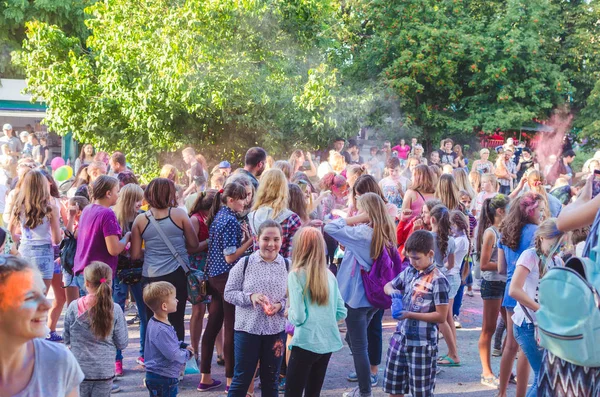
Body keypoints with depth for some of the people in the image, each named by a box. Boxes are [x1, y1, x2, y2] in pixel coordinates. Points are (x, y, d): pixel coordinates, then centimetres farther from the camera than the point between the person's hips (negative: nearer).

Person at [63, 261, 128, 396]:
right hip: (105, 371, 0)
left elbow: (67, 340, 0)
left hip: (79, 370, 0)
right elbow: (122, 343, -2)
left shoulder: (74, 307, -10)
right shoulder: (115, 310, -10)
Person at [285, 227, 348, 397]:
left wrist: (288, 313, 5)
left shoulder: (296, 275, -11)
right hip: (328, 343, 6)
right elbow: (342, 312, 7)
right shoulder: (329, 275, 5)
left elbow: (298, 317, -15)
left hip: (306, 343, -6)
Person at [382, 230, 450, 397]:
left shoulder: (438, 280, -16)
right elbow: (388, 286, 20)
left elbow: (441, 316, -17)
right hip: (400, 337, 7)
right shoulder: (409, 272, 4)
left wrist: (410, 314, -21)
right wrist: (392, 291, -5)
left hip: (422, 343, -7)